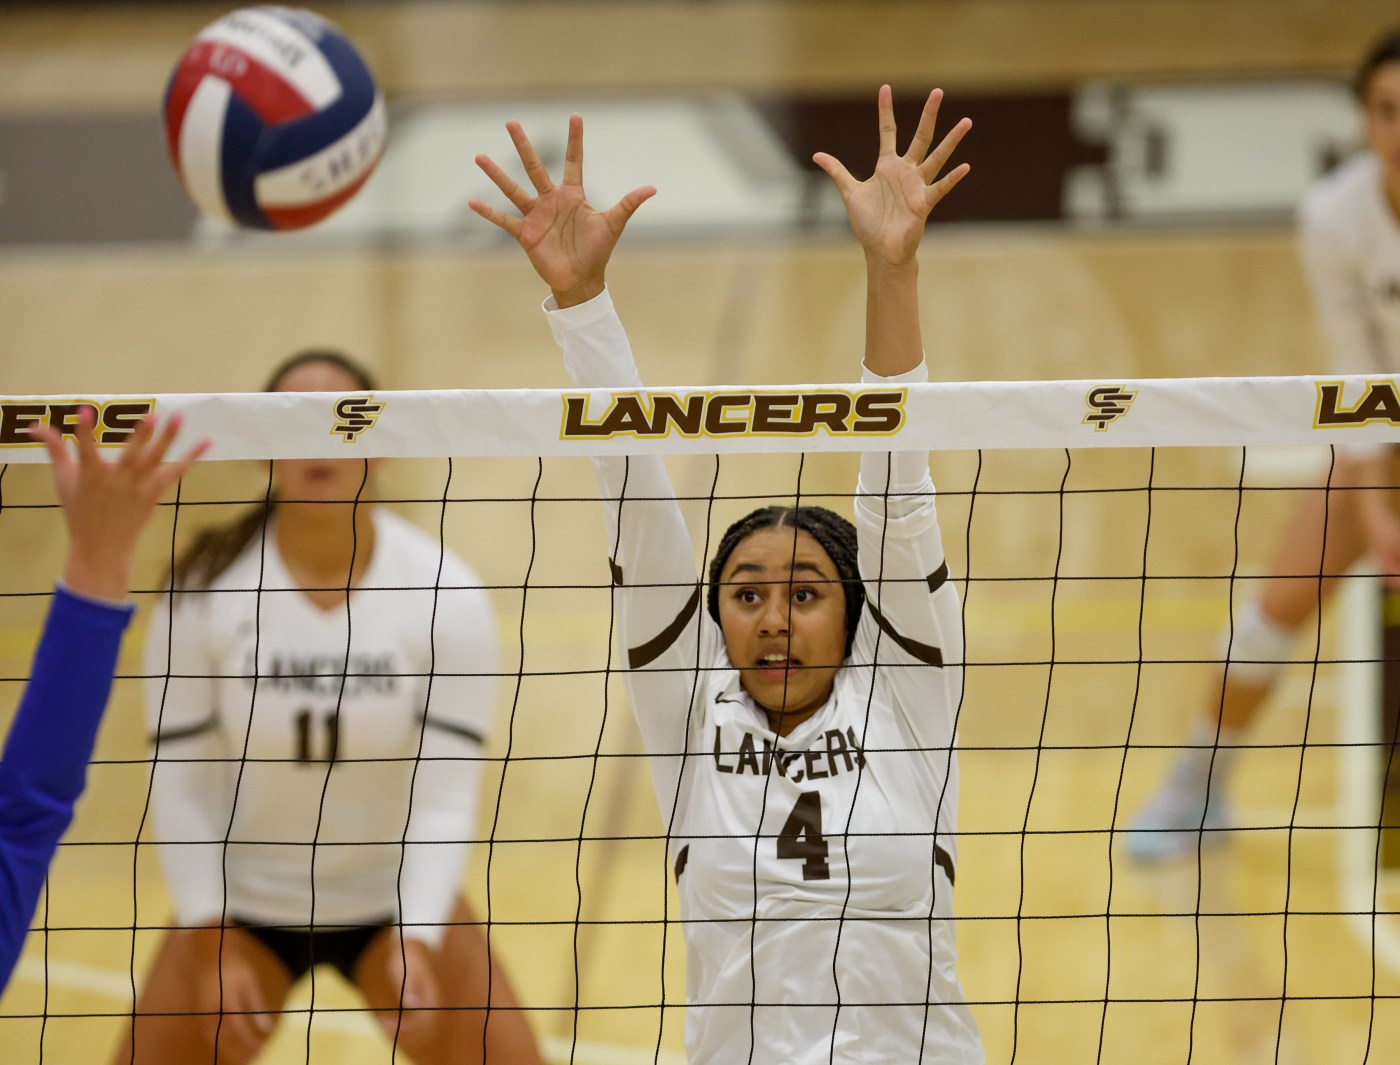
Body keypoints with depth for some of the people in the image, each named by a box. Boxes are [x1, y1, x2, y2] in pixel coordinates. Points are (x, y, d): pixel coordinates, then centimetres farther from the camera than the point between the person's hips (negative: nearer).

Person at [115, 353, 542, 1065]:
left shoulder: (446, 593, -16)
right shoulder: (205, 589, -15)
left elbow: (444, 798, -16)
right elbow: (178, 786, -9)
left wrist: (414, 943, -27)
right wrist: (215, 947, -13)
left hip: (396, 898, 0)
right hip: (241, 902, 0)